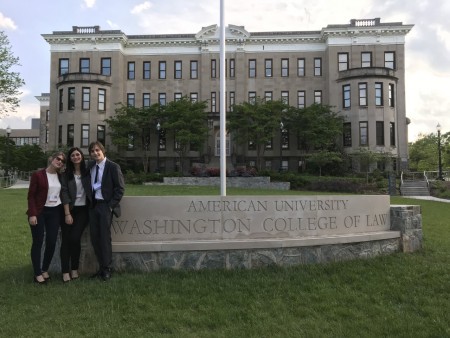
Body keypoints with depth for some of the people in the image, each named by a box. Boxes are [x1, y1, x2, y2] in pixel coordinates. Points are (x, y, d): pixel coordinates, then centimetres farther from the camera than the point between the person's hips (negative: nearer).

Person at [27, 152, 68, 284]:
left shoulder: (61, 177, 8)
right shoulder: (38, 174, -6)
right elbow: (31, 196, -8)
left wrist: (64, 213, 5)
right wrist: (32, 214, -15)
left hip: (55, 212, 4)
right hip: (39, 212, -4)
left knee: (52, 242, 5)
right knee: (38, 242, 2)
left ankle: (45, 270, 23)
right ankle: (37, 274, 11)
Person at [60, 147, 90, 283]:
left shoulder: (88, 172, 1)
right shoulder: (66, 174, 1)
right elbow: (65, 193, -5)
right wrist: (67, 214, -11)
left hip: (83, 210, 0)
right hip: (69, 209, 1)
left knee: (75, 238, -7)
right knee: (66, 240, -1)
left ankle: (74, 269, 9)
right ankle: (65, 271, 6)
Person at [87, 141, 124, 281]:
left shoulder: (113, 167, -8)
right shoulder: (90, 167, 10)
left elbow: (120, 188, -9)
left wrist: (111, 205, -12)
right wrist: (89, 202, 6)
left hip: (105, 205, -6)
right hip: (93, 205, 6)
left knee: (105, 237, -3)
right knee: (95, 237, 8)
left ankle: (107, 269, 12)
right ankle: (101, 267, 22)